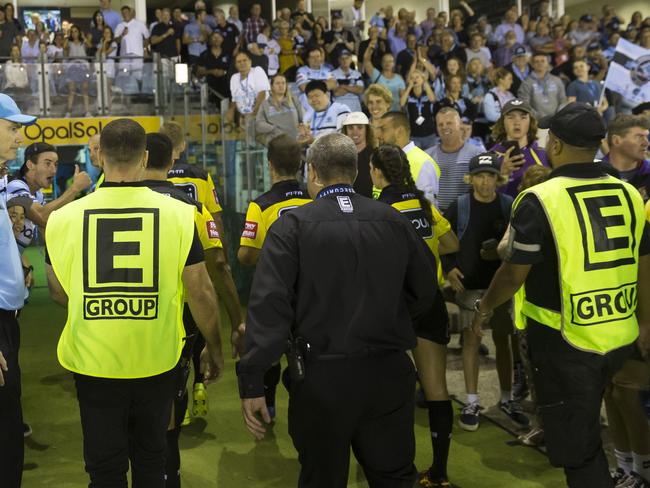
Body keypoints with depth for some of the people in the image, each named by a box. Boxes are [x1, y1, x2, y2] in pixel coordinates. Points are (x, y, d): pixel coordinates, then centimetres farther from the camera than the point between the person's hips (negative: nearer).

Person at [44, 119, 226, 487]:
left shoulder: (64, 218, -9)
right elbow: (201, 293, -7)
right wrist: (215, 349, 8)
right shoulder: (179, 214, -12)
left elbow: (59, 293, 4)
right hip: (157, 361, 0)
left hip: (93, 361, 0)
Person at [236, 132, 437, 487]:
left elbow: (269, 305, -17)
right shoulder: (393, 221, 0)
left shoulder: (292, 225, -9)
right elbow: (424, 292, 6)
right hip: (389, 374, 3)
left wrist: (251, 382, -15)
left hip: (323, 377, -2)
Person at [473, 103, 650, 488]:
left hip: (564, 338, -6)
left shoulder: (540, 199, -17)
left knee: (576, 446, 10)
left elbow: (514, 273, -12)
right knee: (587, 426, 28)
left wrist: (485, 307, 6)